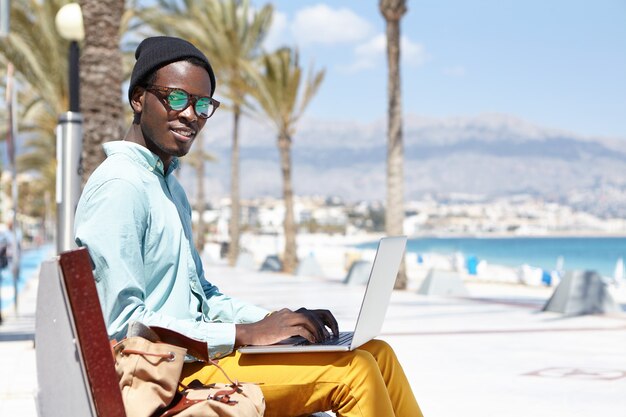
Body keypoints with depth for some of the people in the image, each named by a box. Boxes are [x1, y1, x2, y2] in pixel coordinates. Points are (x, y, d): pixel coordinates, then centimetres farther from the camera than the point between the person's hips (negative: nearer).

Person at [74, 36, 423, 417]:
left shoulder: (169, 185, 19)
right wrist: (244, 334, -18)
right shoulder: (119, 187, -14)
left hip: (193, 355, 10)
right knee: (353, 371, -18)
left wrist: (278, 321, 7)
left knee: (376, 354, 1)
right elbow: (120, 324, -20)